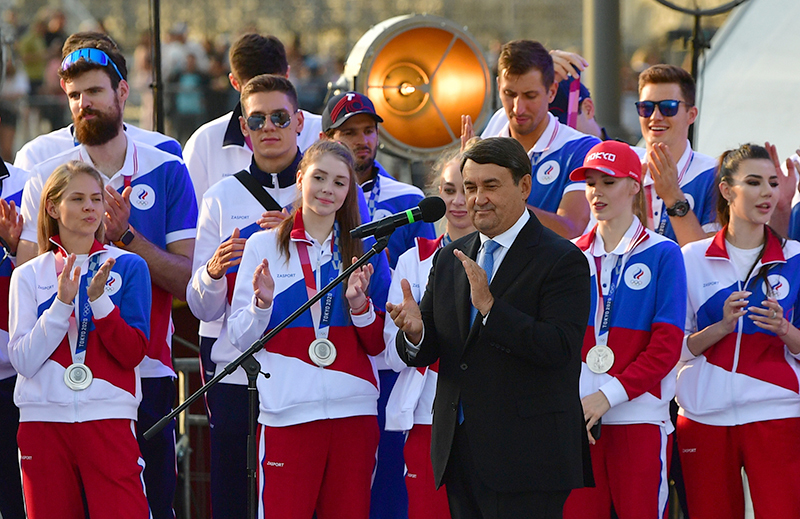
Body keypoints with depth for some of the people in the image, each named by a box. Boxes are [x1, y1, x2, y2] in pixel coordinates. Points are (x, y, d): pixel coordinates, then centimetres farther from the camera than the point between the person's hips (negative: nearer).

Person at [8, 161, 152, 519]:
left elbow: (133, 353, -3)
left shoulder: (128, 267, 6)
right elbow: (23, 361, -2)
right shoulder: (29, 276, 9)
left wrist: (99, 300, -15)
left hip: (108, 418, -2)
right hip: (43, 419, 2)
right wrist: (62, 303, -11)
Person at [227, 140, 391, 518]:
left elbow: (378, 344, 10)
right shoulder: (264, 246, 7)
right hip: (286, 412, -2)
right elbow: (240, 338, 5)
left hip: (354, 412, 2)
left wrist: (360, 302, -7)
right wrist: (262, 303, -14)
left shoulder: (363, 250, 12)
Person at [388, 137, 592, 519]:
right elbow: (423, 353, 12)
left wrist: (489, 306, -26)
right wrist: (414, 331, -13)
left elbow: (559, 348, -18)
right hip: (459, 451, 6)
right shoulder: (449, 260, 15)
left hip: (525, 456, -6)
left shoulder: (563, 261, -6)